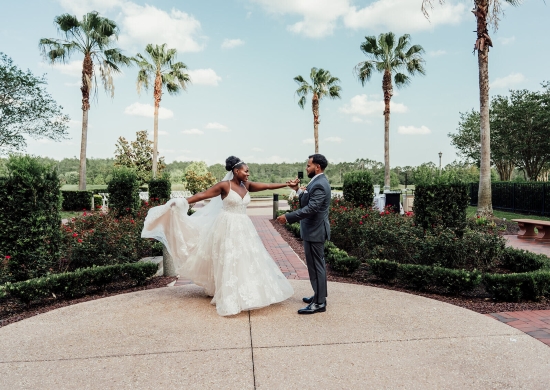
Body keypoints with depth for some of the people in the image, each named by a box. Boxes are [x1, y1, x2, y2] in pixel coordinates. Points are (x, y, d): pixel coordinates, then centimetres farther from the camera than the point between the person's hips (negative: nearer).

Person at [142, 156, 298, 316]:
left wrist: (287, 184, 4)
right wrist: (182, 202, -17)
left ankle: (245, 294, 26)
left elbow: (267, 185, 7)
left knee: (246, 261, 11)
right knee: (229, 262, 0)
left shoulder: (246, 185, 6)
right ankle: (231, 298, 10)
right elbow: (202, 195, -12)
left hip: (243, 228, 6)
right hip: (228, 228, -6)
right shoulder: (224, 185, -11)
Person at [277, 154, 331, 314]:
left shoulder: (319, 184, -20)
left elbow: (310, 208, -28)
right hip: (315, 229, 11)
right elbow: (308, 202, 12)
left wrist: (288, 217, -27)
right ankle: (320, 295, 31)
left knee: (315, 266, -3)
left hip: (315, 231, -11)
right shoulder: (318, 181, 13)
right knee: (317, 265, 19)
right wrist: (299, 190, 1)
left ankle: (319, 303, 6)